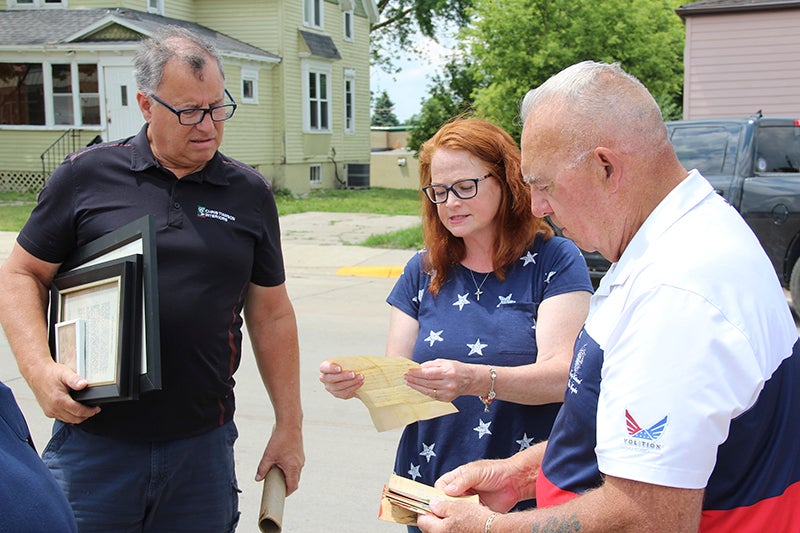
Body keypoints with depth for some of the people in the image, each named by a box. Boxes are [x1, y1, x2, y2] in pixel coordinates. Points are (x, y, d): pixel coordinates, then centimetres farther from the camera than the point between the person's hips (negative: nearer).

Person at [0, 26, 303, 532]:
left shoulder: (250, 194, 5)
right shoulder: (87, 175, -1)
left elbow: (272, 314, 9)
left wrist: (290, 426, 9)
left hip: (203, 447, 2)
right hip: (93, 440, -1)